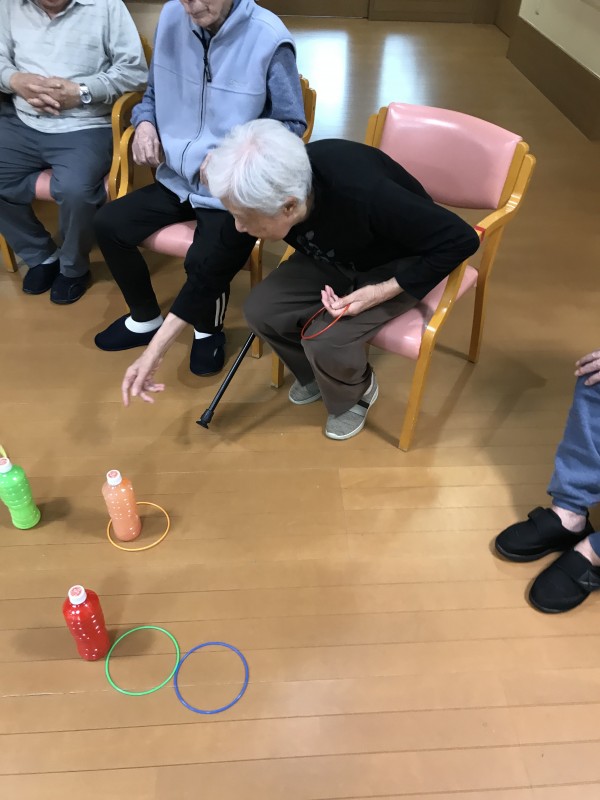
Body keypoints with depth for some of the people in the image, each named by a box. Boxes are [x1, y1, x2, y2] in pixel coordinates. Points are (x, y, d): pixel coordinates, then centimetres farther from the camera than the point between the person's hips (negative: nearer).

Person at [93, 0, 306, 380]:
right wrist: (145, 122, -5)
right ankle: (145, 319, 21)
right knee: (109, 224, -2)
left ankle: (209, 330, 9)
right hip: (178, 178, 7)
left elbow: (292, 124, -9)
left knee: (204, 262, -28)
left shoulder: (269, 39, -16)